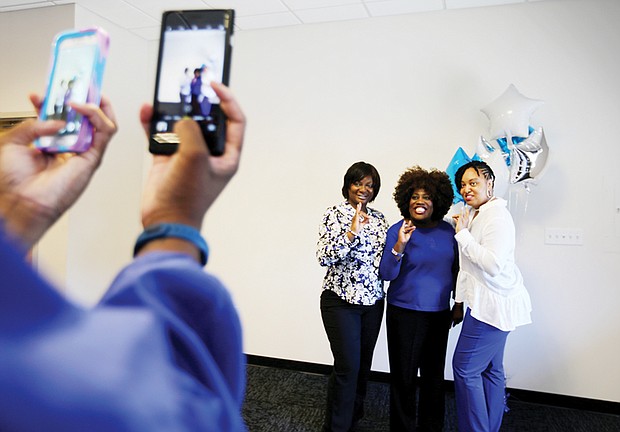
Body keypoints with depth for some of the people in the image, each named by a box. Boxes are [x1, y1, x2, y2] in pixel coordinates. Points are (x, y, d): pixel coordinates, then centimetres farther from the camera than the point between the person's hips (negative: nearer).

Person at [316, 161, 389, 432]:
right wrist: (352, 231, -23)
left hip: (372, 300, 5)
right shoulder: (334, 214, -6)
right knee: (348, 366, -5)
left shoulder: (379, 219, 9)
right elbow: (324, 257, -16)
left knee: (363, 364, 14)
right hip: (341, 300, -5)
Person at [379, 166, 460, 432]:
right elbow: (386, 274, -14)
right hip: (405, 314, -4)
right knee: (404, 376, 6)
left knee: (434, 374, 15)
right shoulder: (398, 230, -9)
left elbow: (455, 269, 12)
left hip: (439, 313, 4)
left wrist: (459, 304, 13)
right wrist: (399, 245, -29)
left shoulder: (447, 230, 2)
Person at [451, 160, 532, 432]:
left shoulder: (497, 215, -16)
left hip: (493, 304, -10)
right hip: (491, 303, 10)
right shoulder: (478, 215, 14)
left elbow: (493, 263, -25)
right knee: (490, 369, 16)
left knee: (465, 367, -5)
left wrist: (463, 234, -19)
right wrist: (464, 228, 11)